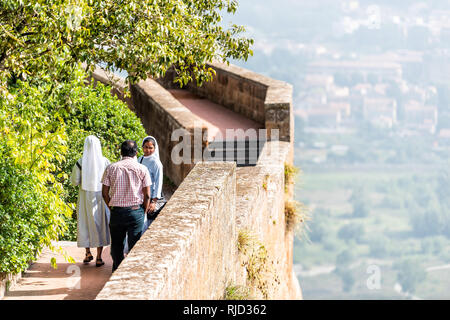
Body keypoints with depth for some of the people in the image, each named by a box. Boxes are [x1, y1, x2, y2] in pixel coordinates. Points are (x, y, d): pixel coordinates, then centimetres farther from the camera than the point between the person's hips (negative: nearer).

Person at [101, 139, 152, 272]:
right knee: (134, 245, 3)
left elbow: (105, 193, 2)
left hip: (116, 211, 2)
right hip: (136, 211, -2)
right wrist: (144, 211, 10)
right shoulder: (142, 169, -3)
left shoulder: (111, 168, 1)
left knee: (116, 243, 14)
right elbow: (147, 195, -3)